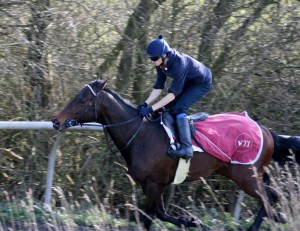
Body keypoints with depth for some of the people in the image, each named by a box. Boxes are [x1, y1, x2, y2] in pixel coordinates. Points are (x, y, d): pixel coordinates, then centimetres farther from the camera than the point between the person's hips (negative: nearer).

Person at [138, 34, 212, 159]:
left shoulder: (178, 63, -38)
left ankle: (186, 147, -30)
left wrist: (151, 109, -39)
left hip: (202, 83, -9)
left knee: (179, 108, -23)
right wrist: (145, 104, -20)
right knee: (169, 106, 2)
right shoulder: (161, 63, -13)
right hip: (188, 82, 9)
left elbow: (173, 93, -37)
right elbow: (158, 87, -7)